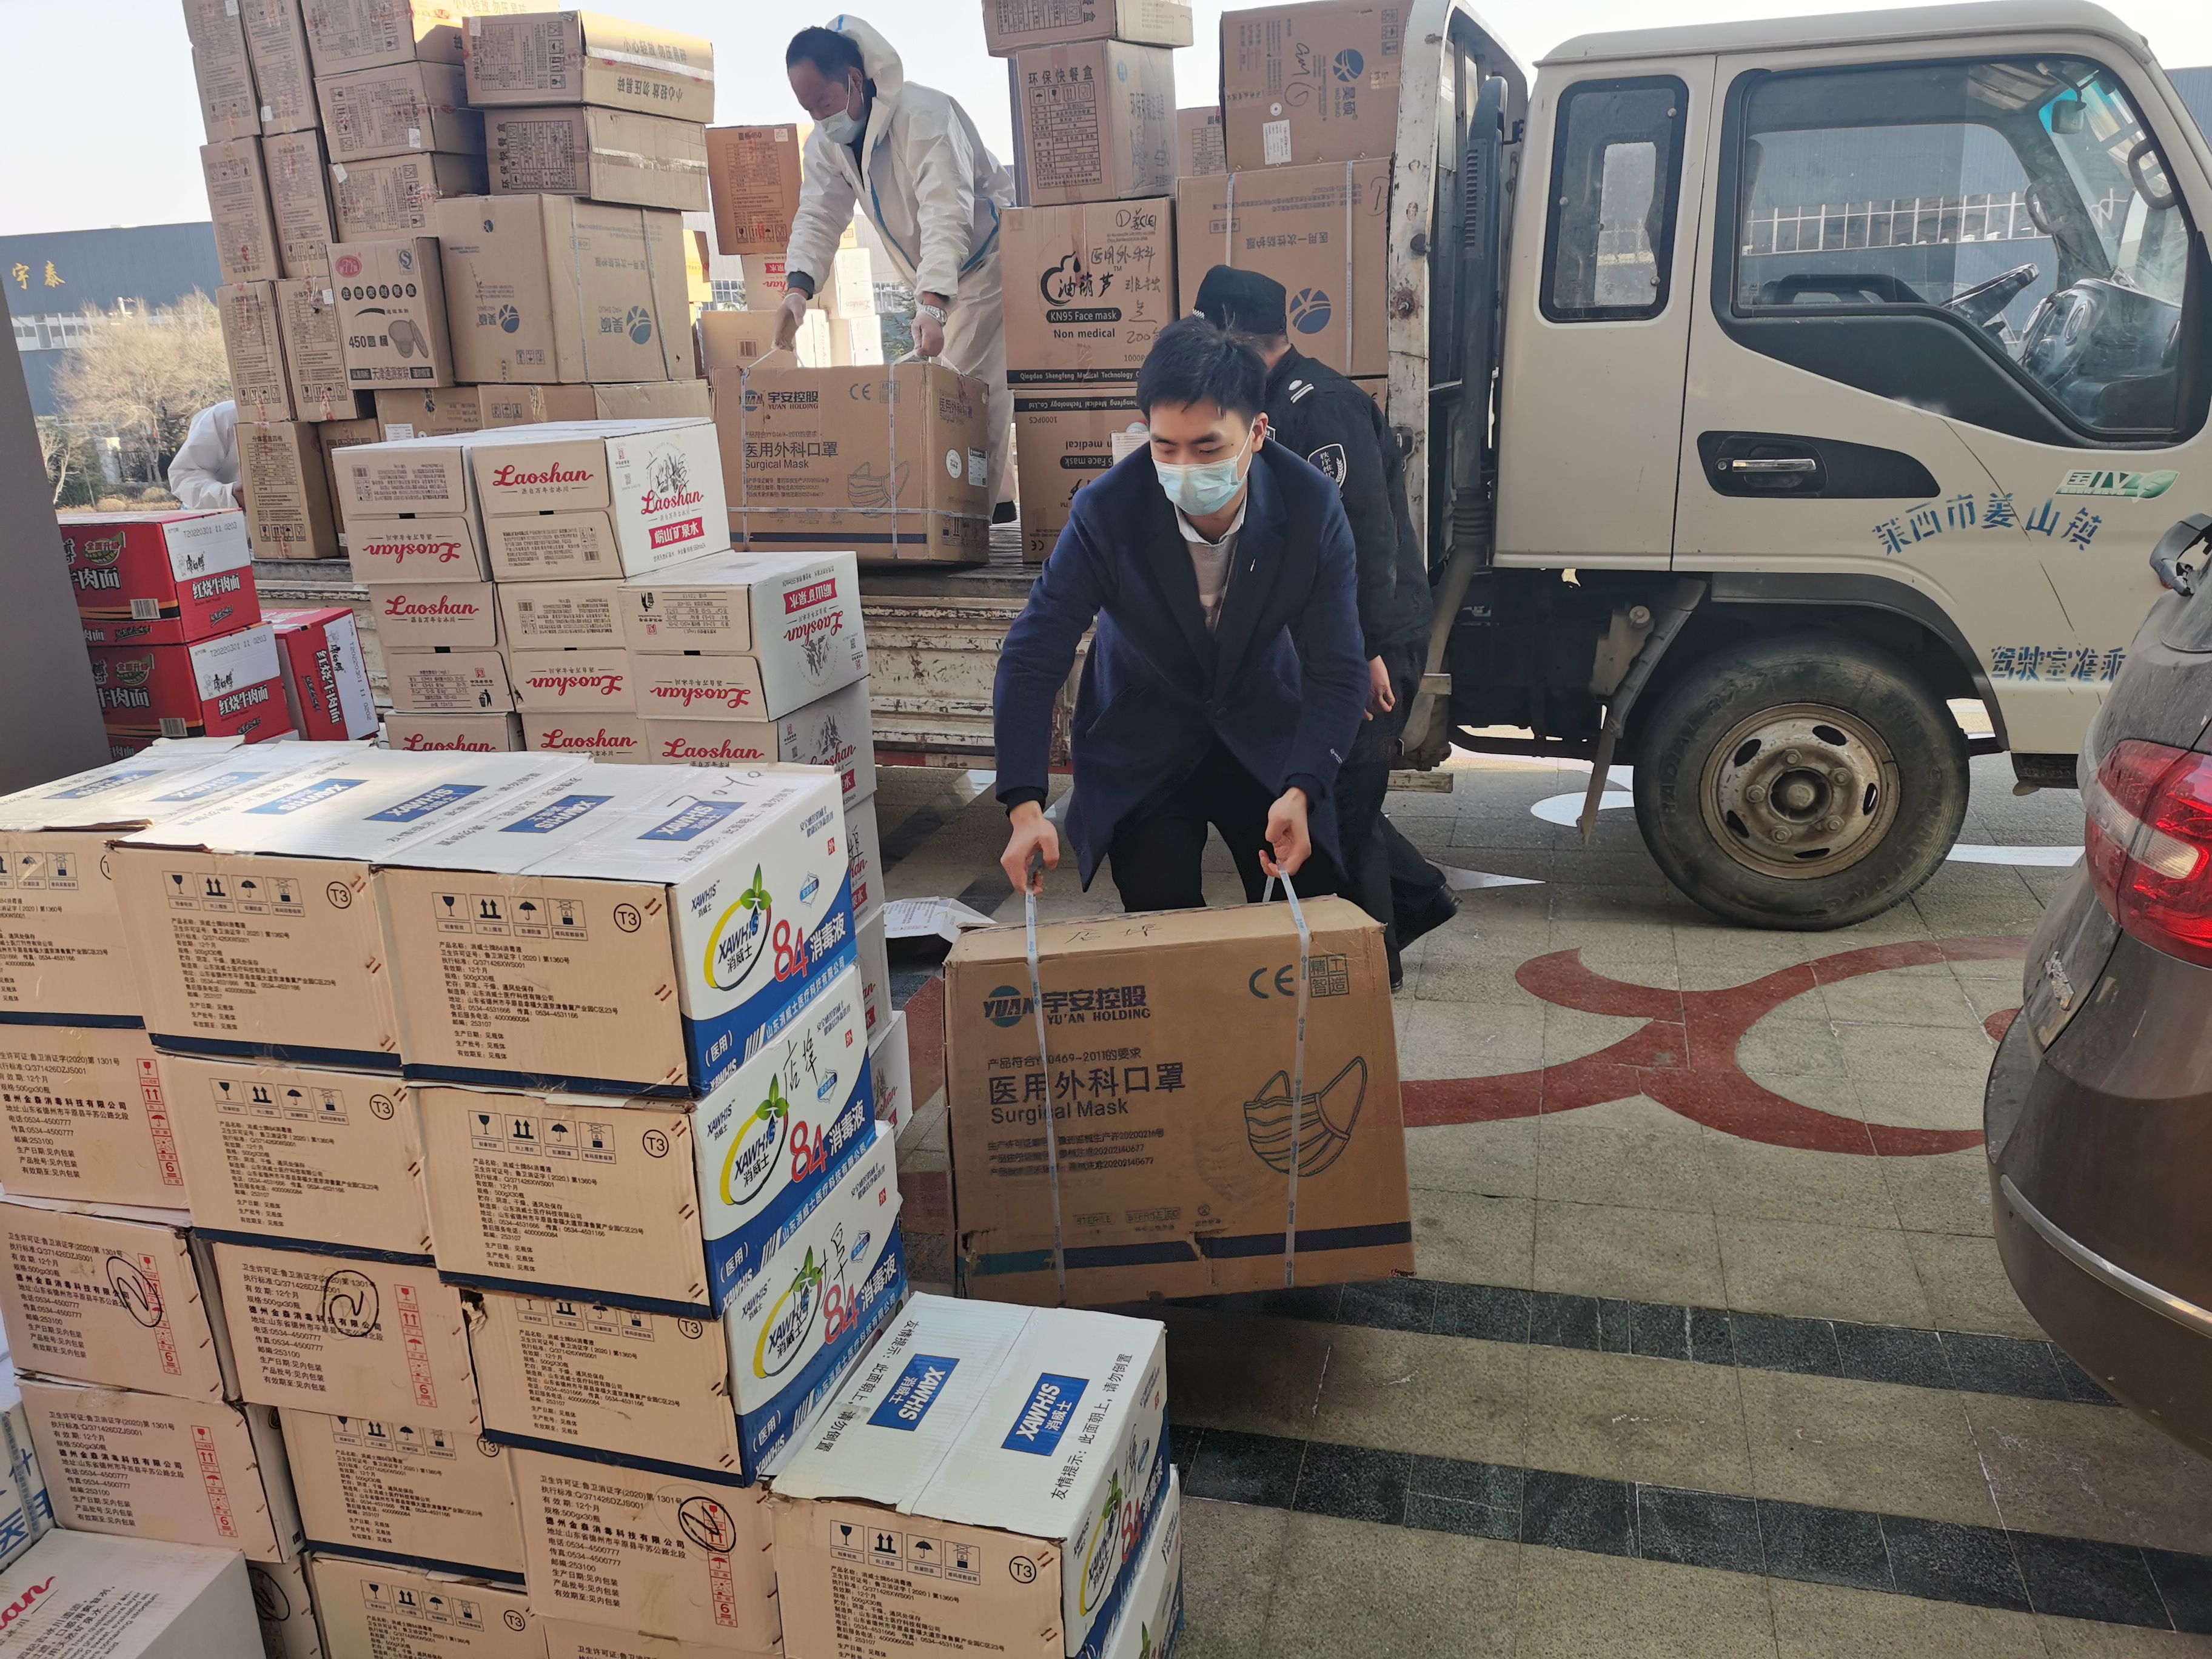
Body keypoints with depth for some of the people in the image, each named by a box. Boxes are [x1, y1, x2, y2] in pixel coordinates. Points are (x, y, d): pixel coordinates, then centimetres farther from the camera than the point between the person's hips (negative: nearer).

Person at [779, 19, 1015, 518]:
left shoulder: (924, 114, -27)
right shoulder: (827, 142, -2)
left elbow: (945, 214, -36)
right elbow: (819, 216, -10)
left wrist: (932, 304, -48)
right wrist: (797, 289, -29)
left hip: (987, 258, -9)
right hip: (937, 280, 9)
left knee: (973, 385, -18)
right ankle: (996, 498, 17)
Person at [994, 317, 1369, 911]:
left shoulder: (1312, 505, -21)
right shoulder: (1106, 510, -24)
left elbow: (1337, 671, -18)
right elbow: (1033, 657, -22)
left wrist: (1300, 792, -33)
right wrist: (1026, 807, -33)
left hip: (1265, 735, 2)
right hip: (1141, 746, -1)